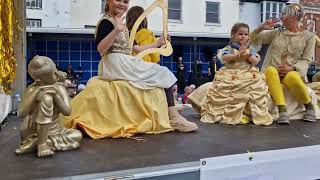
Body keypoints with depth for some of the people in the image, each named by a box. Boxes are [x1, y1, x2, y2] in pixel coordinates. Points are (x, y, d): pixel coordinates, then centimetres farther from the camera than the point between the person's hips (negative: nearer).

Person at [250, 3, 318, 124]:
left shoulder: (309, 36, 8)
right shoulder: (277, 33, 15)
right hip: (273, 72, 2)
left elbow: (306, 60, 1)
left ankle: (309, 106, -8)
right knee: (270, 70, -34)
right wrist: (262, 27, -3)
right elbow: (253, 38, 15)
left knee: (292, 78, -38)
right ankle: (282, 110, -38)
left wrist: (291, 68, -18)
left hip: (293, 72, -2)